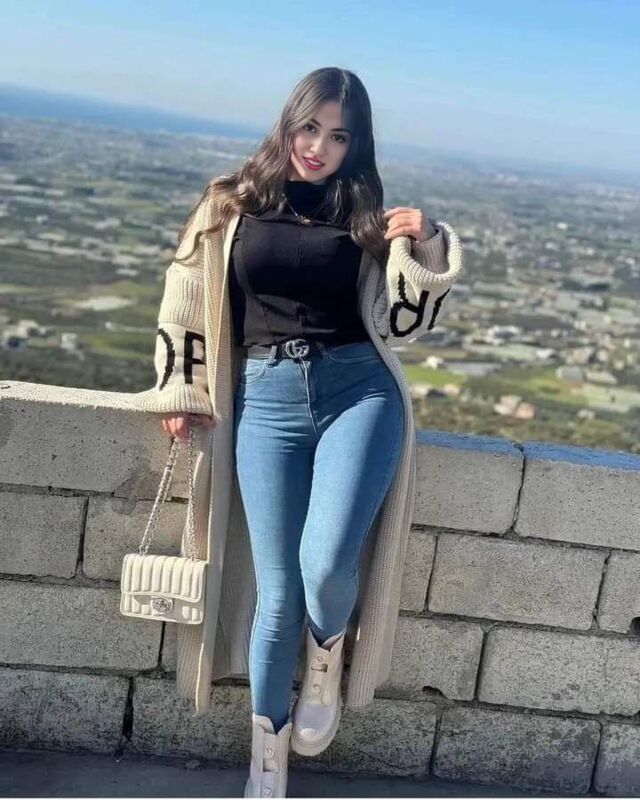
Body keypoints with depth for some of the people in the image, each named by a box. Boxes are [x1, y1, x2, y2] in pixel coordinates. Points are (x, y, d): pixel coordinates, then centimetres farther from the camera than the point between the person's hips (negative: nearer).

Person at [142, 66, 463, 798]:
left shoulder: (366, 217, 10)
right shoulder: (234, 202, 9)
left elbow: (398, 325, 6)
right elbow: (188, 299, 13)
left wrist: (424, 252, -9)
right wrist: (183, 394, 11)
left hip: (357, 388, 0)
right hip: (265, 398, 0)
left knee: (326, 561, -21)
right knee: (278, 591, 0)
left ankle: (325, 665, 17)